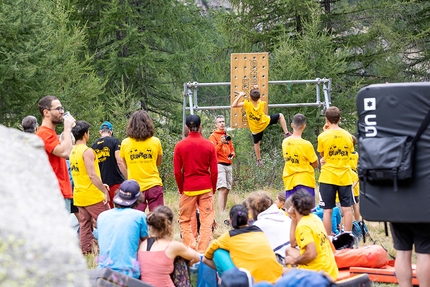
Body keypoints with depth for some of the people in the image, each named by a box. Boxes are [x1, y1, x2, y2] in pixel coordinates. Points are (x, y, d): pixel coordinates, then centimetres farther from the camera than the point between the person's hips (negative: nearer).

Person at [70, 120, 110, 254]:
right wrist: (104, 191, -18)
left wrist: (100, 185, 16)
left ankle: (86, 251, 8)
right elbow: (92, 175, -22)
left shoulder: (73, 152, 11)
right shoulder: (87, 151, -15)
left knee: (85, 225, 9)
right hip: (92, 196, -8)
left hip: (79, 196, 8)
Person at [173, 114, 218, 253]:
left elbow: (177, 172, -1)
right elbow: (214, 171, 1)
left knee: (185, 220, 9)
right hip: (206, 188, 1)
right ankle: (203, 251, -1)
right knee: (206, 221, 4)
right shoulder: (209, 145, -1)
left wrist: (181, 189, 11)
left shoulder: (180, 146, -3)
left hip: (188, 188, -1)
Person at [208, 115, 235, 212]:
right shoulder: (213, 136, -2)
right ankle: (221, 214, -22)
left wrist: (232, 154, 4)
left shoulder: (228, 136, 19)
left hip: (229, 165, 7)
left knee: (227, 190, 8)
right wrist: (221, 143, -24)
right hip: (219, 165, -7)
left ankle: (223, 211, 14)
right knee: (222, 189, -17)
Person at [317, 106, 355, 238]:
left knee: (327, 210, 0)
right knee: (346, 209, 5)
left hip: (328, 178, -2)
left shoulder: (323, 136, -8)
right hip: (345, 177, 2)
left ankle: (328, 240, -1)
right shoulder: (347, 135, 1)